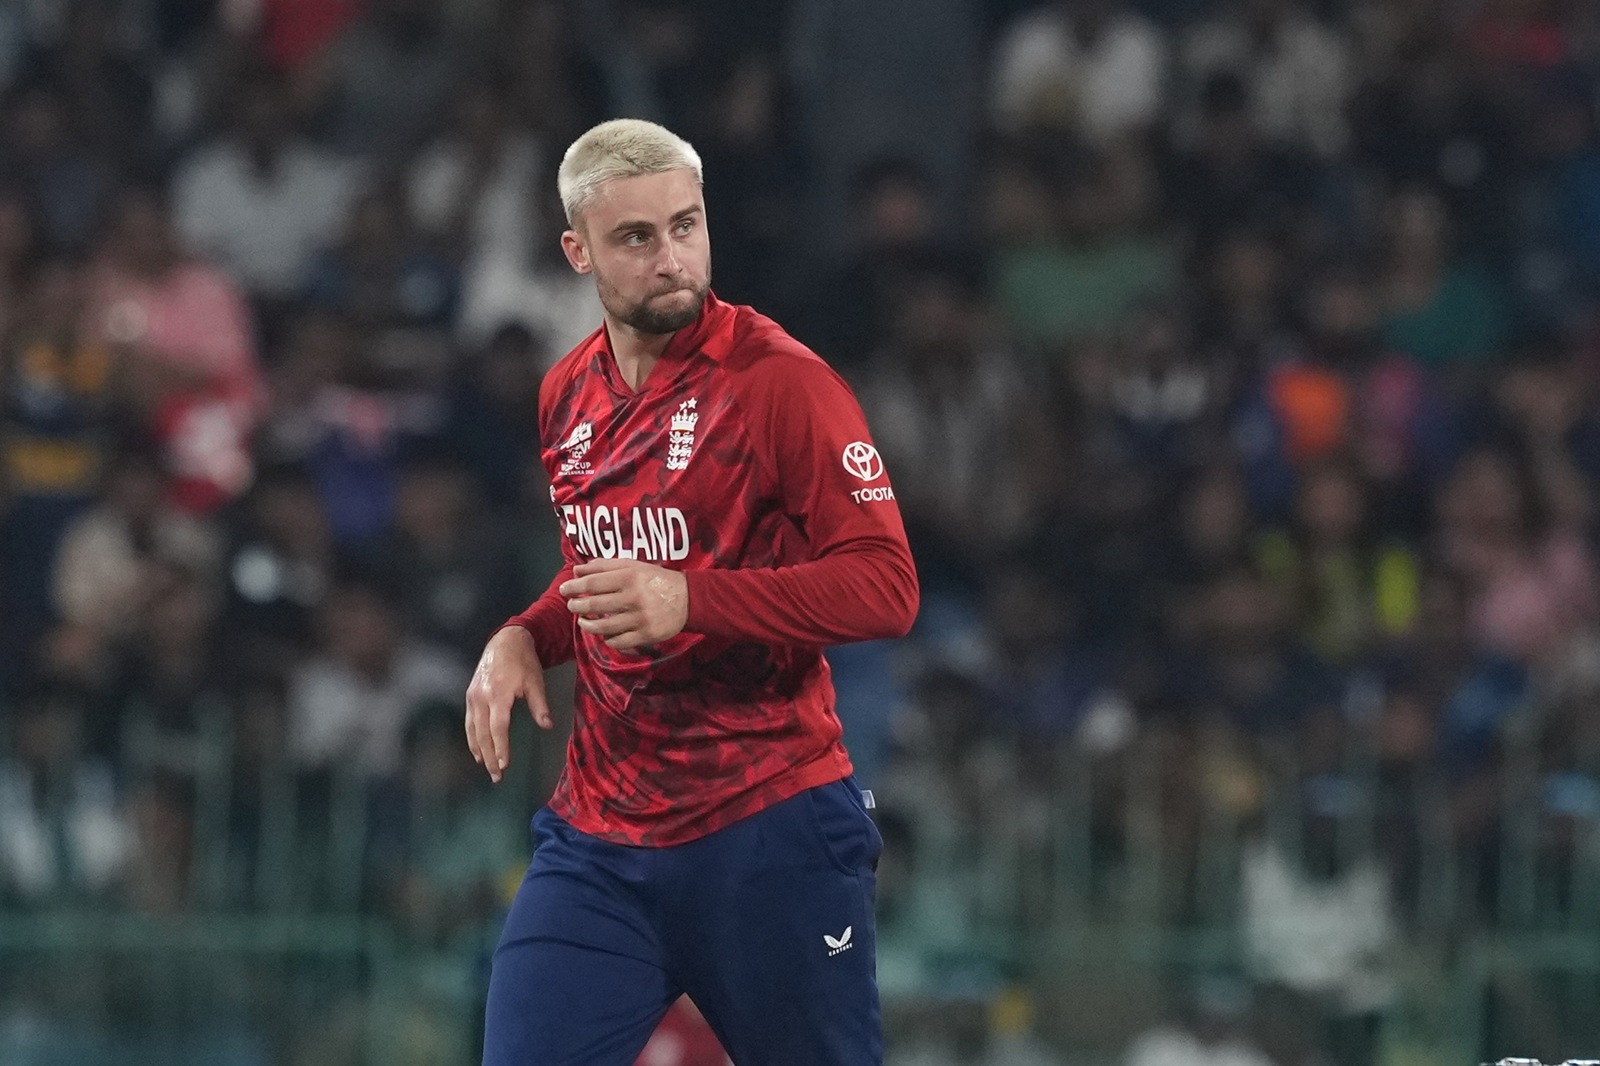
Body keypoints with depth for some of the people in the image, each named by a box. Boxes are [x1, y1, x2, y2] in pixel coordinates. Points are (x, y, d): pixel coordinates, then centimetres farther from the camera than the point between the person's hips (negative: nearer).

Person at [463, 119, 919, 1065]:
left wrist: (689, 601, -26)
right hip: (598, 839, 5)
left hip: (769, 835, -5)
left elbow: (887, 586, -16)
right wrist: (528, 637, 7)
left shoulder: (780, 379, -10)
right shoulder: (568, 396, 11)